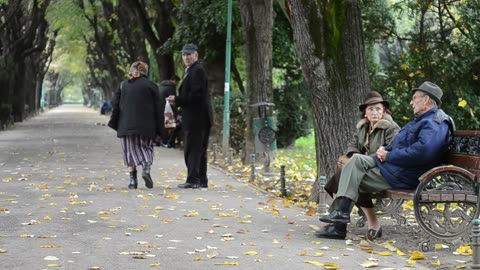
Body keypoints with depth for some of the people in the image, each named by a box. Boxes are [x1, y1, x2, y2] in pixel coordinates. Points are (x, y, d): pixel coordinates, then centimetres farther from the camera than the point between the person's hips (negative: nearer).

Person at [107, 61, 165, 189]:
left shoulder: (123, 85, 9)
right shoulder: (150, 85, 2)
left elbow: (115, 105, 6)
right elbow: (158, 109, 1)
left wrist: (114, 123, 13)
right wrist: (159, 129, 4)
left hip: (126, 125, 2)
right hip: (145, 126, -2)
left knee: (130, 150, 7)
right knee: (146, 148, 10)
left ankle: (133, 180, 2)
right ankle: (146, 168, -17)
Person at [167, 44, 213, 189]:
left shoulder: (197, 70, -13)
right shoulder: (191, 70, 20)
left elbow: (196, 94, -20)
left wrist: (178, 100, -15)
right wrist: (177, 100, 5)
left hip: (196, 117, -11)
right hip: (196, 117, 11)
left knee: (192, 149, -9)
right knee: (199, 149, 14)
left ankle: (193, 180, -9)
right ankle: (201, 180, 19)